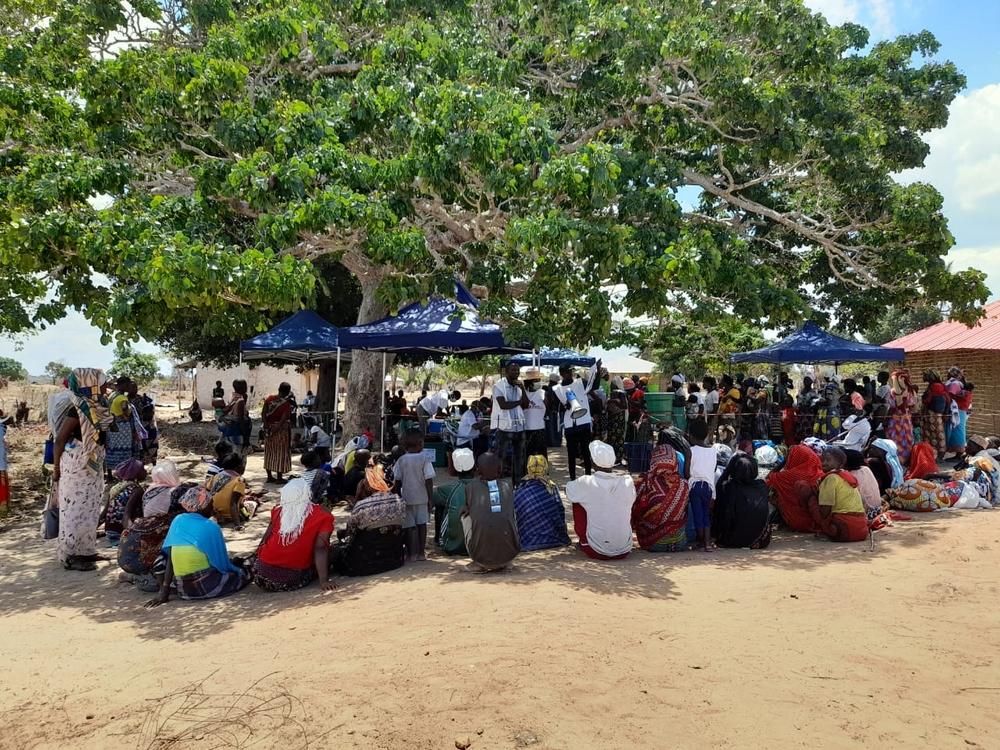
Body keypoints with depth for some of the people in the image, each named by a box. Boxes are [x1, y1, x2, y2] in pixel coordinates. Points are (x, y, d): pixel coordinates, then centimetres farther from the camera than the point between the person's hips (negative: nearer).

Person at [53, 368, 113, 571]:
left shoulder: (96, 407, 5)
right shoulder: (78, 409, -18)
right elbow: (60, 439, -16)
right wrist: (56, 467, -14)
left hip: (92, 465, 8)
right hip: (76, 465, -8)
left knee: (89, 508, 13)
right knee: (75, 508, -2)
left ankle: (85, 550, 23)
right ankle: (71, 556, 6)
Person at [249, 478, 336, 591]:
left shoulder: (278, 511, 1)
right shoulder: (322, 517, -9)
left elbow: (265, 541, 13)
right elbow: (320, 549, -17)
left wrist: (253, 560, 29)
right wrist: (324, 581, -18)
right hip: (295, 580, -6)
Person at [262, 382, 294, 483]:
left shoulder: (269, 398, -2)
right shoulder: (287, 403, -15)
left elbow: (263, 413, -4)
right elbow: (283, 420, -20)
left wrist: (267, 426, -2)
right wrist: (276, 429, -13)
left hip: (269, 428, 5)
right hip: (281, 429, -5)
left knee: (269, 452, 15)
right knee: (281, 453, 4)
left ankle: (269, 476, 22)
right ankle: (279, 478, 6)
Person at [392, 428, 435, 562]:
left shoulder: (401, 460, -4)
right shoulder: (424, 459, -9)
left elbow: (397, 481, -1)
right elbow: (429, 480, -9)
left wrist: (398, 496, 11)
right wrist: (430, 498, -1)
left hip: (407, 498, 0)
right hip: (422, 498, 0)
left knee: (409, 526, 5)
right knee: (422, 524, 10)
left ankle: (411, 554, 6)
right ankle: (421, 552, 14)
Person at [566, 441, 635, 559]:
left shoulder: (586, 483, -13)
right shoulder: (627, 482, -7)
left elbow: (568, 490, 8)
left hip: (596, 552, -2)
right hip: (624, 551, 2)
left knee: (578, 502, 13)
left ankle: (583, 540, 23)